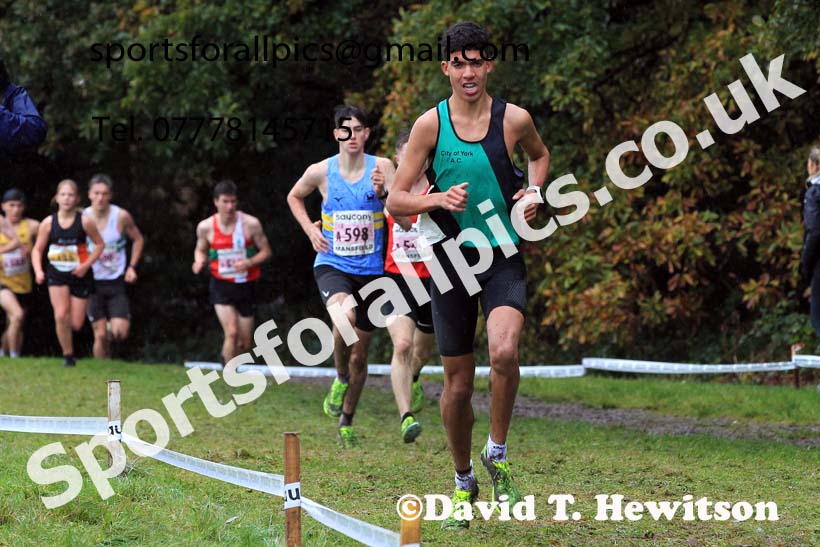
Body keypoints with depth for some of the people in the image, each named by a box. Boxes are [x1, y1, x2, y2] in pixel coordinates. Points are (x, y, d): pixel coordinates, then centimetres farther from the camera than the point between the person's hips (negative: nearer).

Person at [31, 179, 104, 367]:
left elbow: (99, 244, 2)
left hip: (80, 275, 0)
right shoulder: (48, 223, -4)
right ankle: (68, 355, 0)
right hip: (57, 274, 0)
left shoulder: (84, 221, -9)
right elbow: (37, 249, 4)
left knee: (76, 324, 0)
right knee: (60, 316, -17)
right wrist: (38, 271, -12)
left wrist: (86, 265, -10)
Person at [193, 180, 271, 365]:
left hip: (246, 286, 1)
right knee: (231, 332, -20)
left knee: (245, 343, 6)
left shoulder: (251, 224, -9)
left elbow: (266, 252, -1)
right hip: (221, 285, -1)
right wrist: (200, 261, -11)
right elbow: (200, 250, 13)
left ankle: (227, 359, 38)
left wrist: (249, 262, -20)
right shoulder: (206, 227, -5)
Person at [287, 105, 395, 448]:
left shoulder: (381, 167, -5)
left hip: (370, 269, 1)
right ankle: (340, 379, -6)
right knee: (344, 316, -33)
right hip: (332, 265, -1)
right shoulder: (321, 172, -3)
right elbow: (294, 197, 18)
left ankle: (346, 422, 28)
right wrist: (310, 229, 3)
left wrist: (384, 192, -36)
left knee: (359, 355, 9)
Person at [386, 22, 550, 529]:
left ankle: (498, 454, -6)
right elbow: (396, 200, 0)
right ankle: (464, 482, 27)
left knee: (504, 351, -28)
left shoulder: (514, 119, -3)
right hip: (452, 255, 1)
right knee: (458, 382, 7)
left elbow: (540, 154, 21)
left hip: (504, 256, -1)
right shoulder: (430, 124, -3)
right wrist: (438, 199, -19)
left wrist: (533, 193, 2)